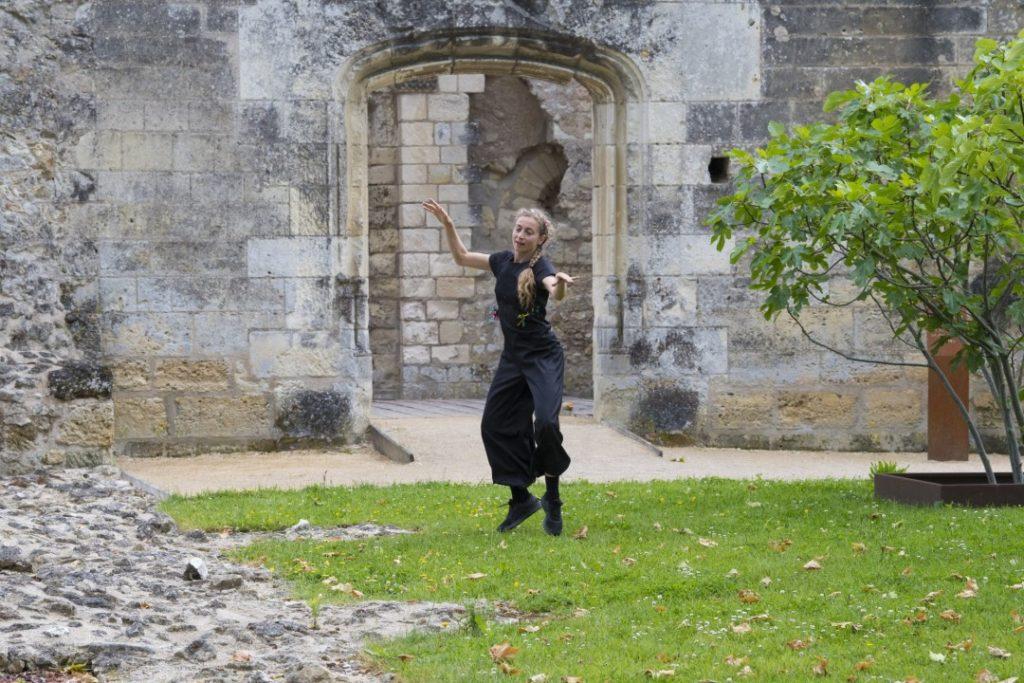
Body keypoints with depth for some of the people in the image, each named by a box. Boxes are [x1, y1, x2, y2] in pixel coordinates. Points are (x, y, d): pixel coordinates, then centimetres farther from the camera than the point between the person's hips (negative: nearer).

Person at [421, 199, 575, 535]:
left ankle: (552, 499, -6)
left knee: (545, 423, -23)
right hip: (512, 357, 7)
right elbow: (462, 257, 22)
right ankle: (521, 498, 16)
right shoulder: (503, 261, 5)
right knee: (496, 426, 4)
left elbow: (556, 293, -39)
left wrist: (561, 284, -62)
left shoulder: (540, 267, -15)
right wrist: (448, 225, 12)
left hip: (544, 357, -7)